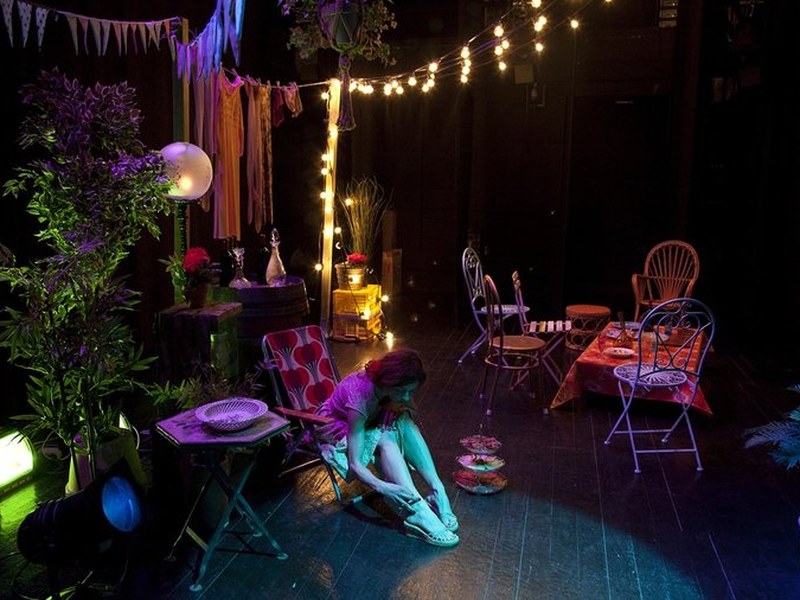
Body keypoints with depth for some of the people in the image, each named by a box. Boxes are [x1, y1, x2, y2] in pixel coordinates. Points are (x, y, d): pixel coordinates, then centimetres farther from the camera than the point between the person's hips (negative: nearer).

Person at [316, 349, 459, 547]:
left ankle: (437, 492, -28)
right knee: (386, 440, -35)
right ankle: (419, 513, -42)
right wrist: (384, 488, -55)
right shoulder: (361, 395, -38)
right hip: (337, 429, -6)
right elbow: (355, 464, -40)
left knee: (405, 424, -26)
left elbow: (410, 434, -13)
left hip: (366, 424, 6)